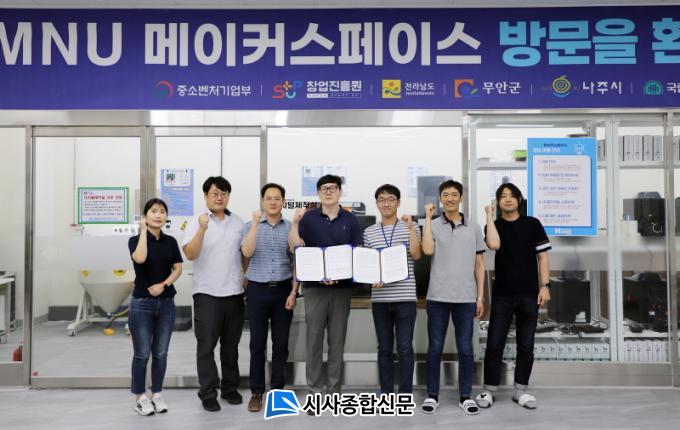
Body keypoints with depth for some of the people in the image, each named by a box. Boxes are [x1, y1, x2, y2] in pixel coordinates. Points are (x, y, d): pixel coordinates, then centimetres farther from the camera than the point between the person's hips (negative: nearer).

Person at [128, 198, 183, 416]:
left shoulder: (171, 241, 6)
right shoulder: (135, 239, -4)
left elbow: (178, 269, 4)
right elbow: (140, 258, -26)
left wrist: (164, 285, -13)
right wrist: (143, 230, -18)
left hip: (166, 303, 3)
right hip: (142, 303, -3)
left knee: (160, 353, 10)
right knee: (142, 354, 3)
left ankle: (157, 395, 22)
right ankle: (140, 397, 17)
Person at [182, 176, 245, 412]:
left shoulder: (238, 222, 7)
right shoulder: (197, 222, -5)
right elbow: (190, 254, -17)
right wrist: (202, 229, -29)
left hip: (234, 292, 4)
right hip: (207, 293, -4)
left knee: (231, 344, 13)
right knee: (206, 345, 3)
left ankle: (230, 387, 26)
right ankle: (208, 393, 12)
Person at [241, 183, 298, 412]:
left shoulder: (291, 228, 3)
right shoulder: (250, 226, 2)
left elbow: (297, 262, 4)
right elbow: (247, 252, -15)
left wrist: (293, 292, -3)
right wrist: (255, 223, -17)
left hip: (283, 290, 1)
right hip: (258, 289, -1)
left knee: (281, 342, 7)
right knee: (257, 343, 5)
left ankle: (277, 390, 21)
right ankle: (256, 392, 17)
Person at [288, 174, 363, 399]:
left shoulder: (351, 220, 5)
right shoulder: (308, 218, 3)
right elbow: (296, 249, -4)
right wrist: (294, 223, -17)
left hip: (342, 287, 1)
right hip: (314, 285, -1)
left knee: (337, 340, 8)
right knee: (314, 339, 3)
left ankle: (334, 390, 19)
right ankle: (315, 390, 13)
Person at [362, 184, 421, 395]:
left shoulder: (410, 227, 4)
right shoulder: (369, 232, 10)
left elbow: (416, 255, -9)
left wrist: (410, 227, -14)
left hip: (405, 297, -2)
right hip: (379, 297, 2)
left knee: (405, 348, 1)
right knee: (384, 348, 10)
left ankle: (405, 394, 13)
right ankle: (386, 393, 20)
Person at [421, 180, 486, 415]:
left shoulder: (474, 227, 8)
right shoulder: (433, 225, 3)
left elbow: (479, 264, 10)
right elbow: (427, 250, -18)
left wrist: (480, 296, 5)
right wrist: (428, 217, -12)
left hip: (466, 298, 1)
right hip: (438, 297, -1)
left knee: (465, 348, 7)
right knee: (435, 347, 5)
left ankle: (466, 396, 20)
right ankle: (432, 395, 17)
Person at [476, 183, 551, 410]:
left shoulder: (532, 224, 4)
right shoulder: (494, 225, 4)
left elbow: (542, 256, 4)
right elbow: (494, 245, -19)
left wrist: (545, 285, -4)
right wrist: (489, 216, -11)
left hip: (529, 294, 1)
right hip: (502, 294, 0)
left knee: (526, 346, 8)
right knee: (495, 344, 0)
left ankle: (521, 391, 20)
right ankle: (488, 391, 11)